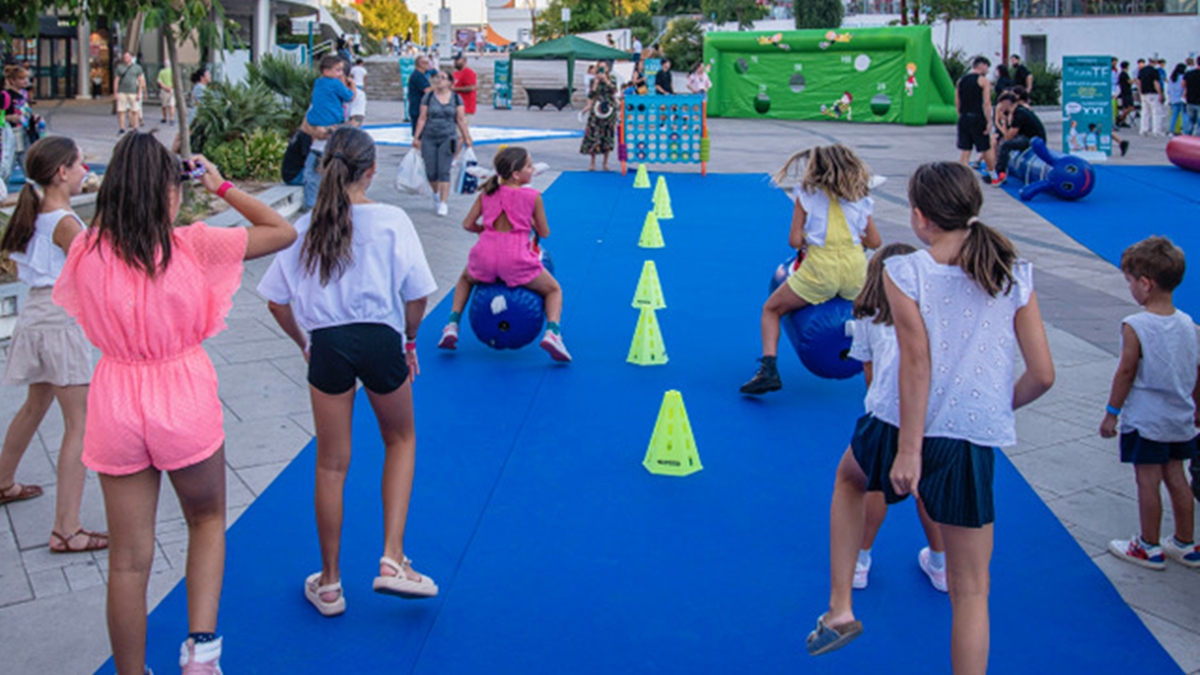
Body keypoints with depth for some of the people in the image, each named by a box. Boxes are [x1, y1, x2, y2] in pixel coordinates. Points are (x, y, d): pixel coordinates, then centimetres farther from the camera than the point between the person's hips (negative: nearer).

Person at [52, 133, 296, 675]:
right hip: (185, 402, -2)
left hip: (116, 404, 2)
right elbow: (283, 232, -2)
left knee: (128, 559, 12)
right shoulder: (191, 245, -11)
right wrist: (222, 187, 6)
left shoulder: (87, 250, -5)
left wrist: (120, 202, 16)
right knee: (207, 519, 23)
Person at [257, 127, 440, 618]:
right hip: (379, 338, -2)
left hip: (326, 343, 2)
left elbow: (277, 302, 6)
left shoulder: (305, 227, 4)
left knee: (331, 464, 13)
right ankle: (392, 558, 12)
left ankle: (329, 583, 25)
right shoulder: (392, 221, -4)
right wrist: (408, 342, 13)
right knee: (401, 440, 23)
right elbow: (416, 296, -4)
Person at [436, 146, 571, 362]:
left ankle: (452, 325, 22)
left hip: (485, 256, 3)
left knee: (465, 279, 38)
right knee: (554, 290, 20)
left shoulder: (488, 193, 11)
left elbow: (468, 224, 13)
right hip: (517, 260, -3)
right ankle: (552, 332, -7)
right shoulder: (533, 196, 2)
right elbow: (544, 233, 9)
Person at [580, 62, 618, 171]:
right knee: (593, 136, -7)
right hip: (596, 111, -1)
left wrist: (606, 80, -14)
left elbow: (614, 90, -11)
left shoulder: (611, 80, 7)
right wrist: (596, 82, -9)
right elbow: (590, 95, -4)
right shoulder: (594, 81, 6)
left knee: (608, 136, 2)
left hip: (609, 110, 1)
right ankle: (592, 163, 1)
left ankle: (605, 163, 12)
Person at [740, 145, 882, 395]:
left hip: (820, 269, -3)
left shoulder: (806, 195, 5)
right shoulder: (859, 197, 13)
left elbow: (794, 241, -1)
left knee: (771, 310, 18)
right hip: (856, 271, 3)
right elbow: (875, 242, 16)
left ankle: (769, 369, 1)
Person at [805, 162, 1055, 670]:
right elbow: (1042, 375, 0)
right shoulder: (1016, 276, 0)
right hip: (977, 443, 1)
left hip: (906, 428, -1)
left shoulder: (905, 272, -8)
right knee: (970, 592, 10)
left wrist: (908, 449, -14)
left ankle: (839, 609, 31)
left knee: (848, 478, 34)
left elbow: (917, 363, -16)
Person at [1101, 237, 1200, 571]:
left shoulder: (1134, 327, -19)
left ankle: (1149, 548, 15)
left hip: (1145, 420, -6)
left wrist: (1112, 412, -5)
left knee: (1148, 481, 4)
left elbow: (1126, 372, -15)